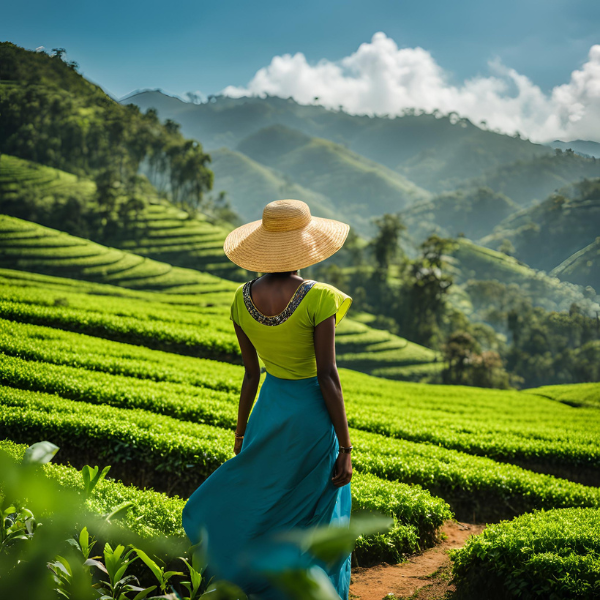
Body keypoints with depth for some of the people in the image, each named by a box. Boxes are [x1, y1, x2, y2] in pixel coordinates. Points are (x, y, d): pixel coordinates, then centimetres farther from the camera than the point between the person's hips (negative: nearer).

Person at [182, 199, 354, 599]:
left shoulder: (243, 300, -4)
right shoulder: (318, 298, -20)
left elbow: (251, 374, 3)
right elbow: (327, 377, -19)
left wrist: (241, 431, 17)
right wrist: (345, 449, -13)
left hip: (270, 413, 5)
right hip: (315, 416, -5)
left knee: (258, 511, 20)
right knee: (314, 526, 9)